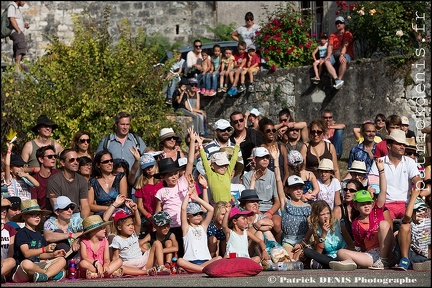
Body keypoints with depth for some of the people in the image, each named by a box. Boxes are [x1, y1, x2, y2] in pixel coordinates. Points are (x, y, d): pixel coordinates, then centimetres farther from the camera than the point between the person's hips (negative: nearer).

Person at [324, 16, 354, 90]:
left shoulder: (348, 34, 5)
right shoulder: (333, 35, 19)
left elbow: (345, 45, -10)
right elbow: (330, 46, 5)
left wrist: (342, 55, -28)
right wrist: (328, 55, -16)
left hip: (346, 54, -4)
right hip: (335, 55, 4)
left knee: (343, 60, -40)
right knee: (327, 61, -29)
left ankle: (340, 79, -40)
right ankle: (336, 79, -43)